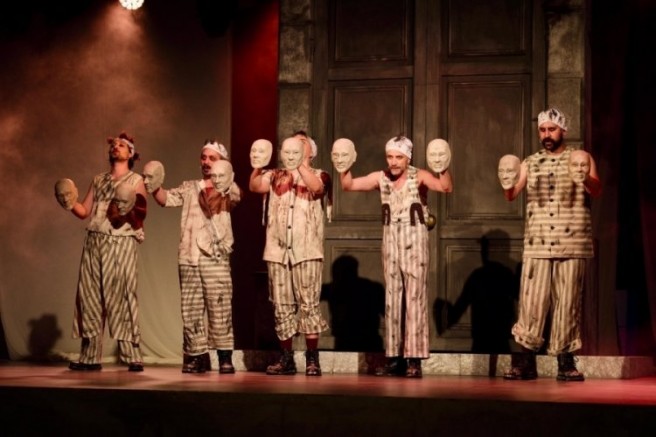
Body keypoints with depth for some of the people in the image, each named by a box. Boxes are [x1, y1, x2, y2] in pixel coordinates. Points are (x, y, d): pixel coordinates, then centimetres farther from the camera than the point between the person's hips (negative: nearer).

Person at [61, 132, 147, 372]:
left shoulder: (135, 180, 7)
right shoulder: (98, 180, 21)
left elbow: (140, 215, -1)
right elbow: (84, 211, 16)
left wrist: (127, 211, -20)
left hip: (120, 242, -5)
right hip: (93, 242, 5)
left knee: (121, 297, -10)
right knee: (90, 296, 1)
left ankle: (132, 356, -9)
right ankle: (90, 357, 5)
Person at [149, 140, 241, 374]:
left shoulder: (228, 188, 7)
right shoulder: (189, 188, 19)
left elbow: (235, 197, -15)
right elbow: (167, 199, 6)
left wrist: (223, 187, -38)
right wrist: (155, 187, -15)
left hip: (215, 257, -4)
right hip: (188, 258, 4)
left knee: (220, 309, -6)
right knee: (190, 311, 5)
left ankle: (225, 357, -3)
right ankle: (198, 356, 12)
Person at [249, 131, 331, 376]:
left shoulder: (318, 175, 6)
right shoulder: (276, 176, 16)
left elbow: (316, 188, -15)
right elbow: (254, 186, 4)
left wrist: (300, 164, -14)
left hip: (306, 251, -3)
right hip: (277, 250, 3)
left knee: (308, 304, -6)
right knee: (282, 306, 5)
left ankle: (312, 359, -2)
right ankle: (286, 359, 12)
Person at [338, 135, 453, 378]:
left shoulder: (419, 176, -8)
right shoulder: (380, 178, 4)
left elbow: (446, 188, -22)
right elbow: (348, 185, 3)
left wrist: (444, 168, -38)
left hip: (414, 243, -4)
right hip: (390, 242, 4)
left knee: (414, 299, -4)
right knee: (392, 299, 7)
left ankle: (414, 359, -3)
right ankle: (394, 358, 12)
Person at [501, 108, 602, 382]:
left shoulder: (580, 158, 8)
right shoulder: (530, 163, 16)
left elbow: (596, 191, -6)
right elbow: (511, 195, 7)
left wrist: (585, 178, -28)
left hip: (571, 243, -1)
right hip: (537, 243, 2)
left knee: (568, 300, -1)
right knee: (531, 300, -5)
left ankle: (565, 361, 6)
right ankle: (525, 361, -1)